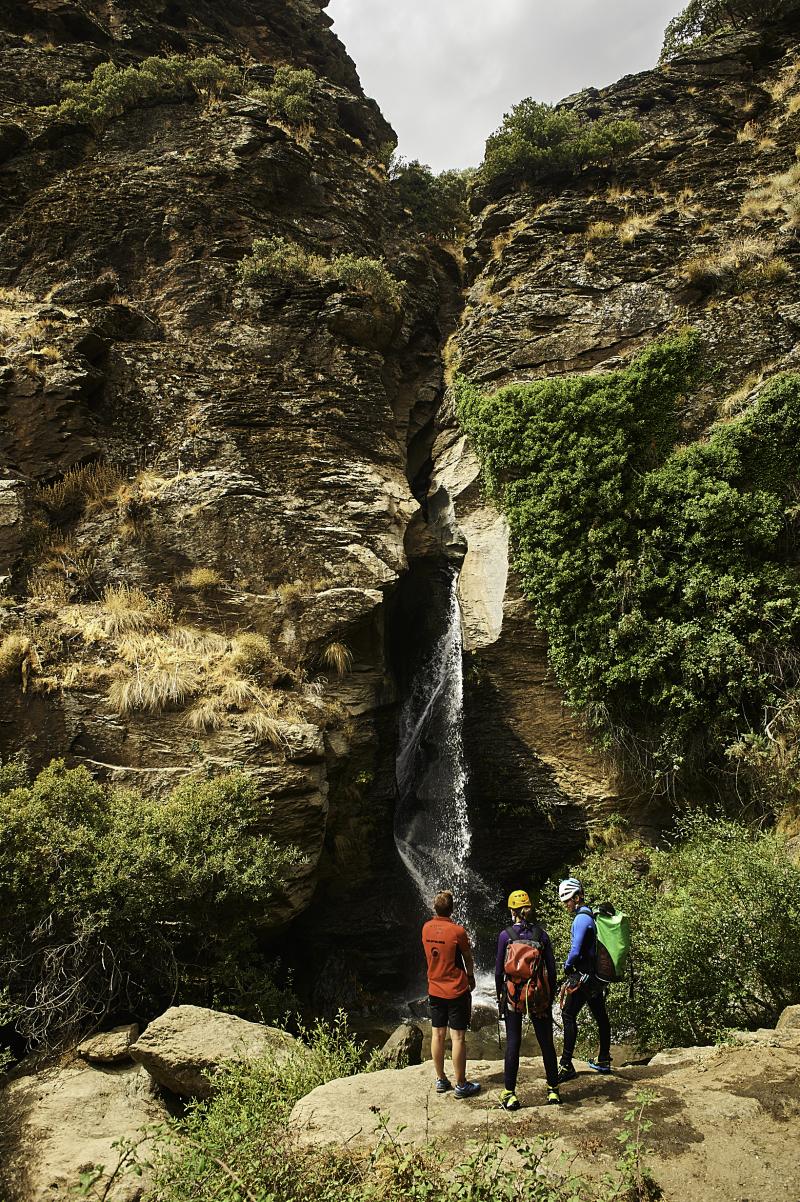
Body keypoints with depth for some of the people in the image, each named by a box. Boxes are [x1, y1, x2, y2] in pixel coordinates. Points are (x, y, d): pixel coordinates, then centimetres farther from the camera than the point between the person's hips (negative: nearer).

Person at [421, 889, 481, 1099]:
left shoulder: (426, 928, -4)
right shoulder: (457, 931, -19)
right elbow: (468, 959, -3)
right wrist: (471, 977, 13)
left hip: (435, 989, 5)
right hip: (457, 991, -5)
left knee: (437, 1035, 12)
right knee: (458, 1037, 2)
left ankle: (441, 1080, 23)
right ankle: (461, 1085, 9)